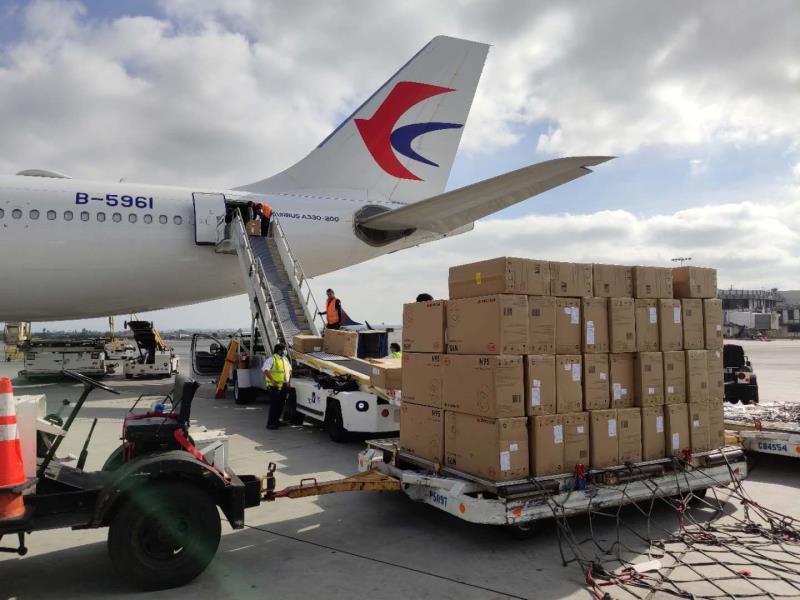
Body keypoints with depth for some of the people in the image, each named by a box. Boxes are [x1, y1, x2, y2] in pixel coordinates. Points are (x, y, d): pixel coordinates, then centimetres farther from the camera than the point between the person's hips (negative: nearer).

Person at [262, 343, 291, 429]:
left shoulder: (285, 359, 16)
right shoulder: (271, 359, -9)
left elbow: (289, 369, 27)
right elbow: (265, 369, -21)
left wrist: (289, 380, 13)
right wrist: (272, 380, -27)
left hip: (284, 386, 8)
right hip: (274, 387, -8)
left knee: (281, 404, 13)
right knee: (274, 405, -7)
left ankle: (276, 420, 26)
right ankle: (270, 423, -1)